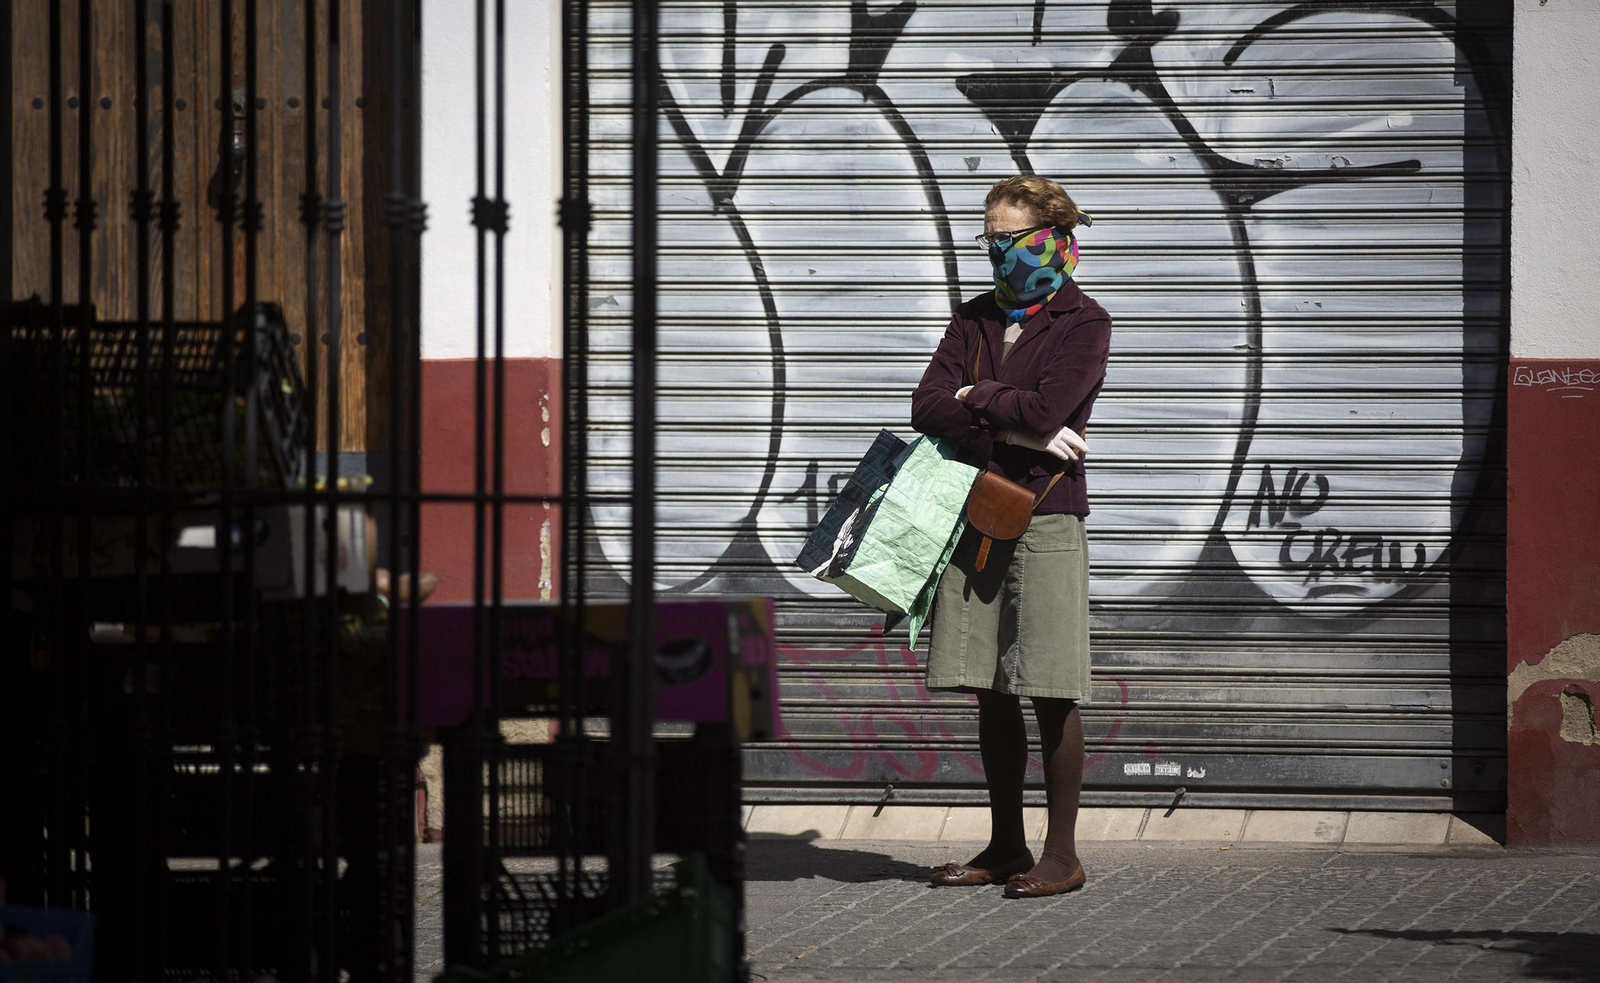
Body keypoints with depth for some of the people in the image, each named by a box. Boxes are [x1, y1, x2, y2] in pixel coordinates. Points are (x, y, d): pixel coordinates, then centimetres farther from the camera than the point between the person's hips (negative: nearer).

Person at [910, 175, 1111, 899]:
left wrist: (975, 395, -1)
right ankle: (1005, 846, 16)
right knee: (991, 694, 8)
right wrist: (1018, 432, -10)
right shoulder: (976, 318, 15)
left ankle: (1061, 853, 1)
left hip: (1045, 517, -6)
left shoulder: (1083, 323, -2)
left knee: (1052, 695, -4)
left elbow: (1044, 407, -17)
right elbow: (927, 407, 2)